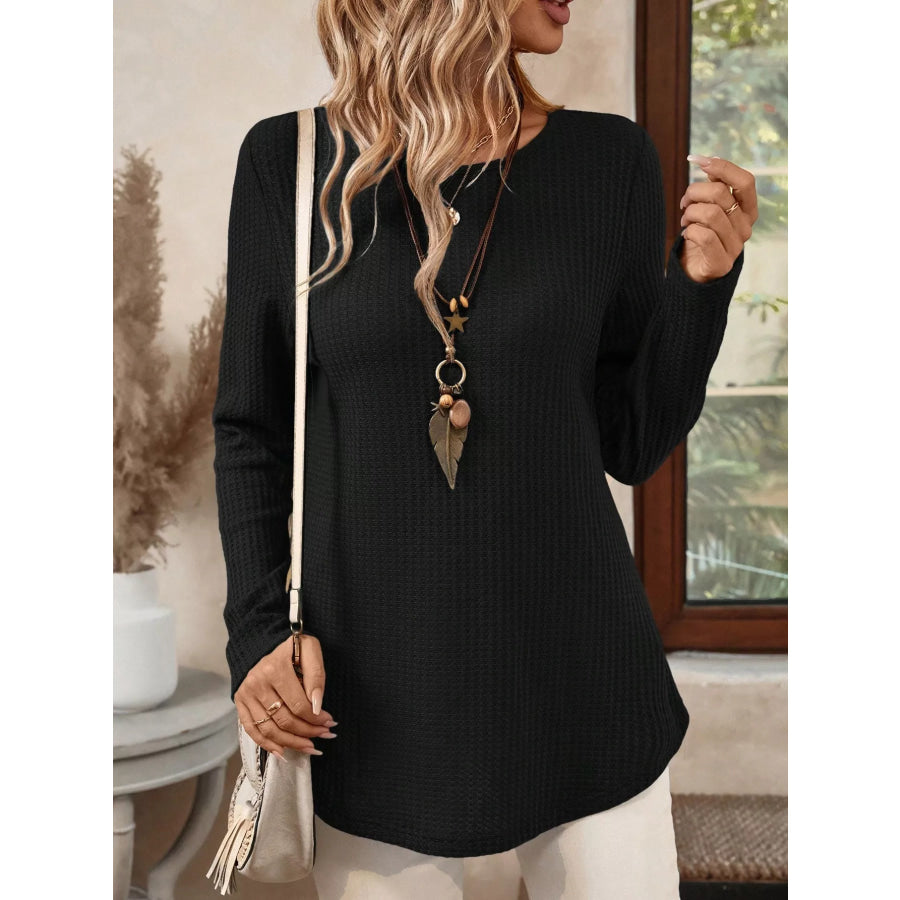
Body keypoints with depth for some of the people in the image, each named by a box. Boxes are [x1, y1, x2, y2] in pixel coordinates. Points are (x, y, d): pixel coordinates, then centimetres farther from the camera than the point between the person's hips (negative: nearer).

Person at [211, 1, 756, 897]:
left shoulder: (613, 161, -1)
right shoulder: (289, 161, -4)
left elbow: (632, 445, 2)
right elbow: (250, 428, 3)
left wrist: (699, 284, -12)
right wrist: (259, 626, -7)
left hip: (581, 681, 1)